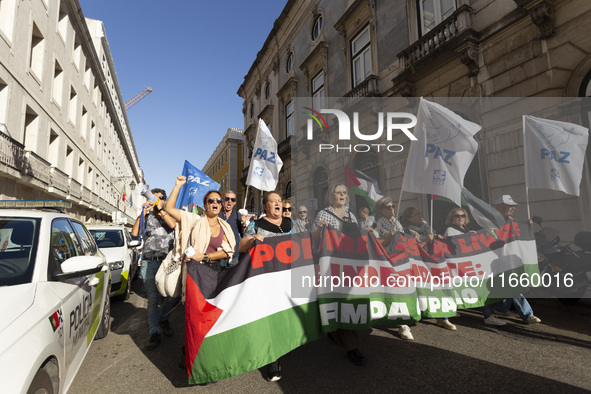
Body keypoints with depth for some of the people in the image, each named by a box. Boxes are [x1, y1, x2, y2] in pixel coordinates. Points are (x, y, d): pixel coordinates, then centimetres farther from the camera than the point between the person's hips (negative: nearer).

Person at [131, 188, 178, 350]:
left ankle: (163, 318, 23)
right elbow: (134, 233, 0)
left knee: (174, 295, -6)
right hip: (149, 262, 0)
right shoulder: (146, 217, 15)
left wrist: (160, 209, -6)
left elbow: (172, 224, -10)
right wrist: (143, 212, -4)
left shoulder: (169, 215, 14)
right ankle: (154, 333, 8)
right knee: (152, 298, -1)